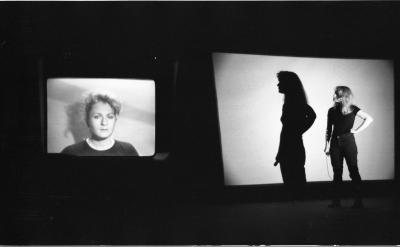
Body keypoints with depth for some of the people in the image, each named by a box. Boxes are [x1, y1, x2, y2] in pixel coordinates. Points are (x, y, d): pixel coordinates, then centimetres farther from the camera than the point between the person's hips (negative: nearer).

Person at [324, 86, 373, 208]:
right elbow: (328, 129, 12)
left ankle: (358, 201, -1)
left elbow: (369, 119, -2)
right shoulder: (332, 111, 9)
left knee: (353, 171, -3)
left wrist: (357, 130, -7)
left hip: (348, 142, -4)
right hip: (335, 143, 4)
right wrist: (327, 145, 6)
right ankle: (336, 201, 10)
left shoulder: (352, 109, -2)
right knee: (337, 172, 6)